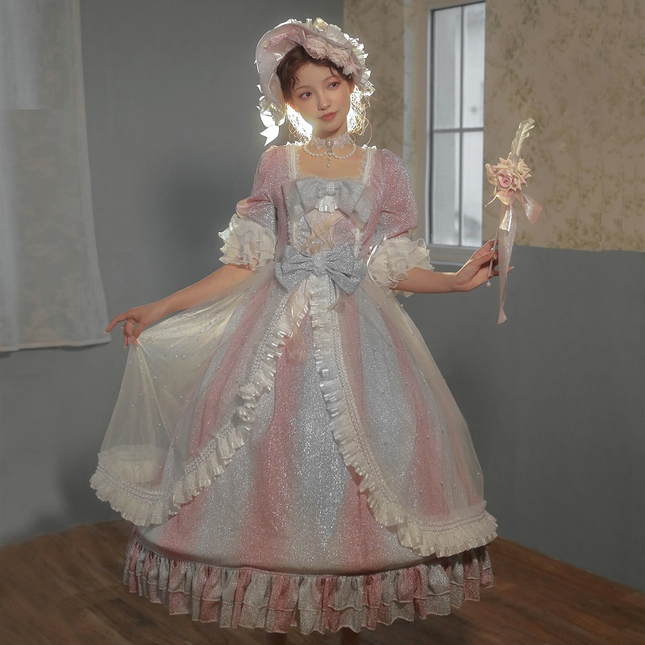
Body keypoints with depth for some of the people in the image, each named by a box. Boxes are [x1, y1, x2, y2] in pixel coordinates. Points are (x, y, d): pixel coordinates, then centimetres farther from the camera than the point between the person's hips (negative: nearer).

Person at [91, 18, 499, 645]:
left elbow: (391, 269, 6)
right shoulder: (276, 164, 7)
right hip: (280, 328, 0)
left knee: (356, 466, 0)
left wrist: (458, 279, -8)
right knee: (273, 456, -1)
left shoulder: (384, 169, 8)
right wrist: (159, 310, 0)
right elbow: (245, 264, 4)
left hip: (357, 332, 1)